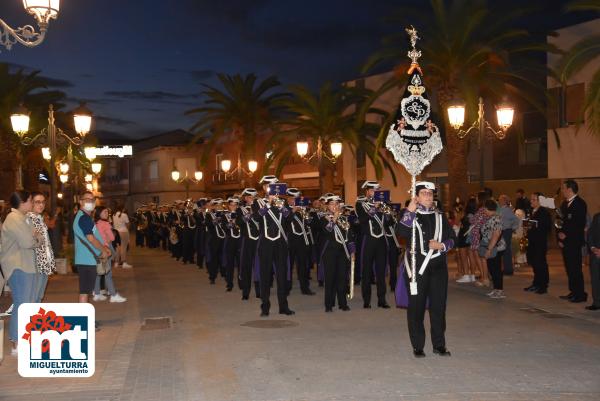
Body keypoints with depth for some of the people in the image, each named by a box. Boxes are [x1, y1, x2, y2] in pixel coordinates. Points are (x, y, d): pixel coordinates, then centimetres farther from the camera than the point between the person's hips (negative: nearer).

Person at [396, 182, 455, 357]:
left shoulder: (440, 216, 12)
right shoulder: (410, 215, 1)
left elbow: (452, 238, 12)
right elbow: (401, 232, -19)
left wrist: (442, 245, -7)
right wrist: (410, 211, -23)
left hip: (438, 266, 3)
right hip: (416, 267, -3)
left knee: (438, 306, 7)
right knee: (416, 306, 1)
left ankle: (439, 345, 18)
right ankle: (418, 346, 11)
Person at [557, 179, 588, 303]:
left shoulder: (580, 203, -10)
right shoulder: (565, 204, 16)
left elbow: (580, 224, -16)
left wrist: (566, 234, -13)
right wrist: (560, 238, 8)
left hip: (574, 241, -8)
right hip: (565, 242, 8)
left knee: (575, 268, -6)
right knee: (569, 268, 10)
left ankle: (580, 294, 0)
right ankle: (573, 292, 16)